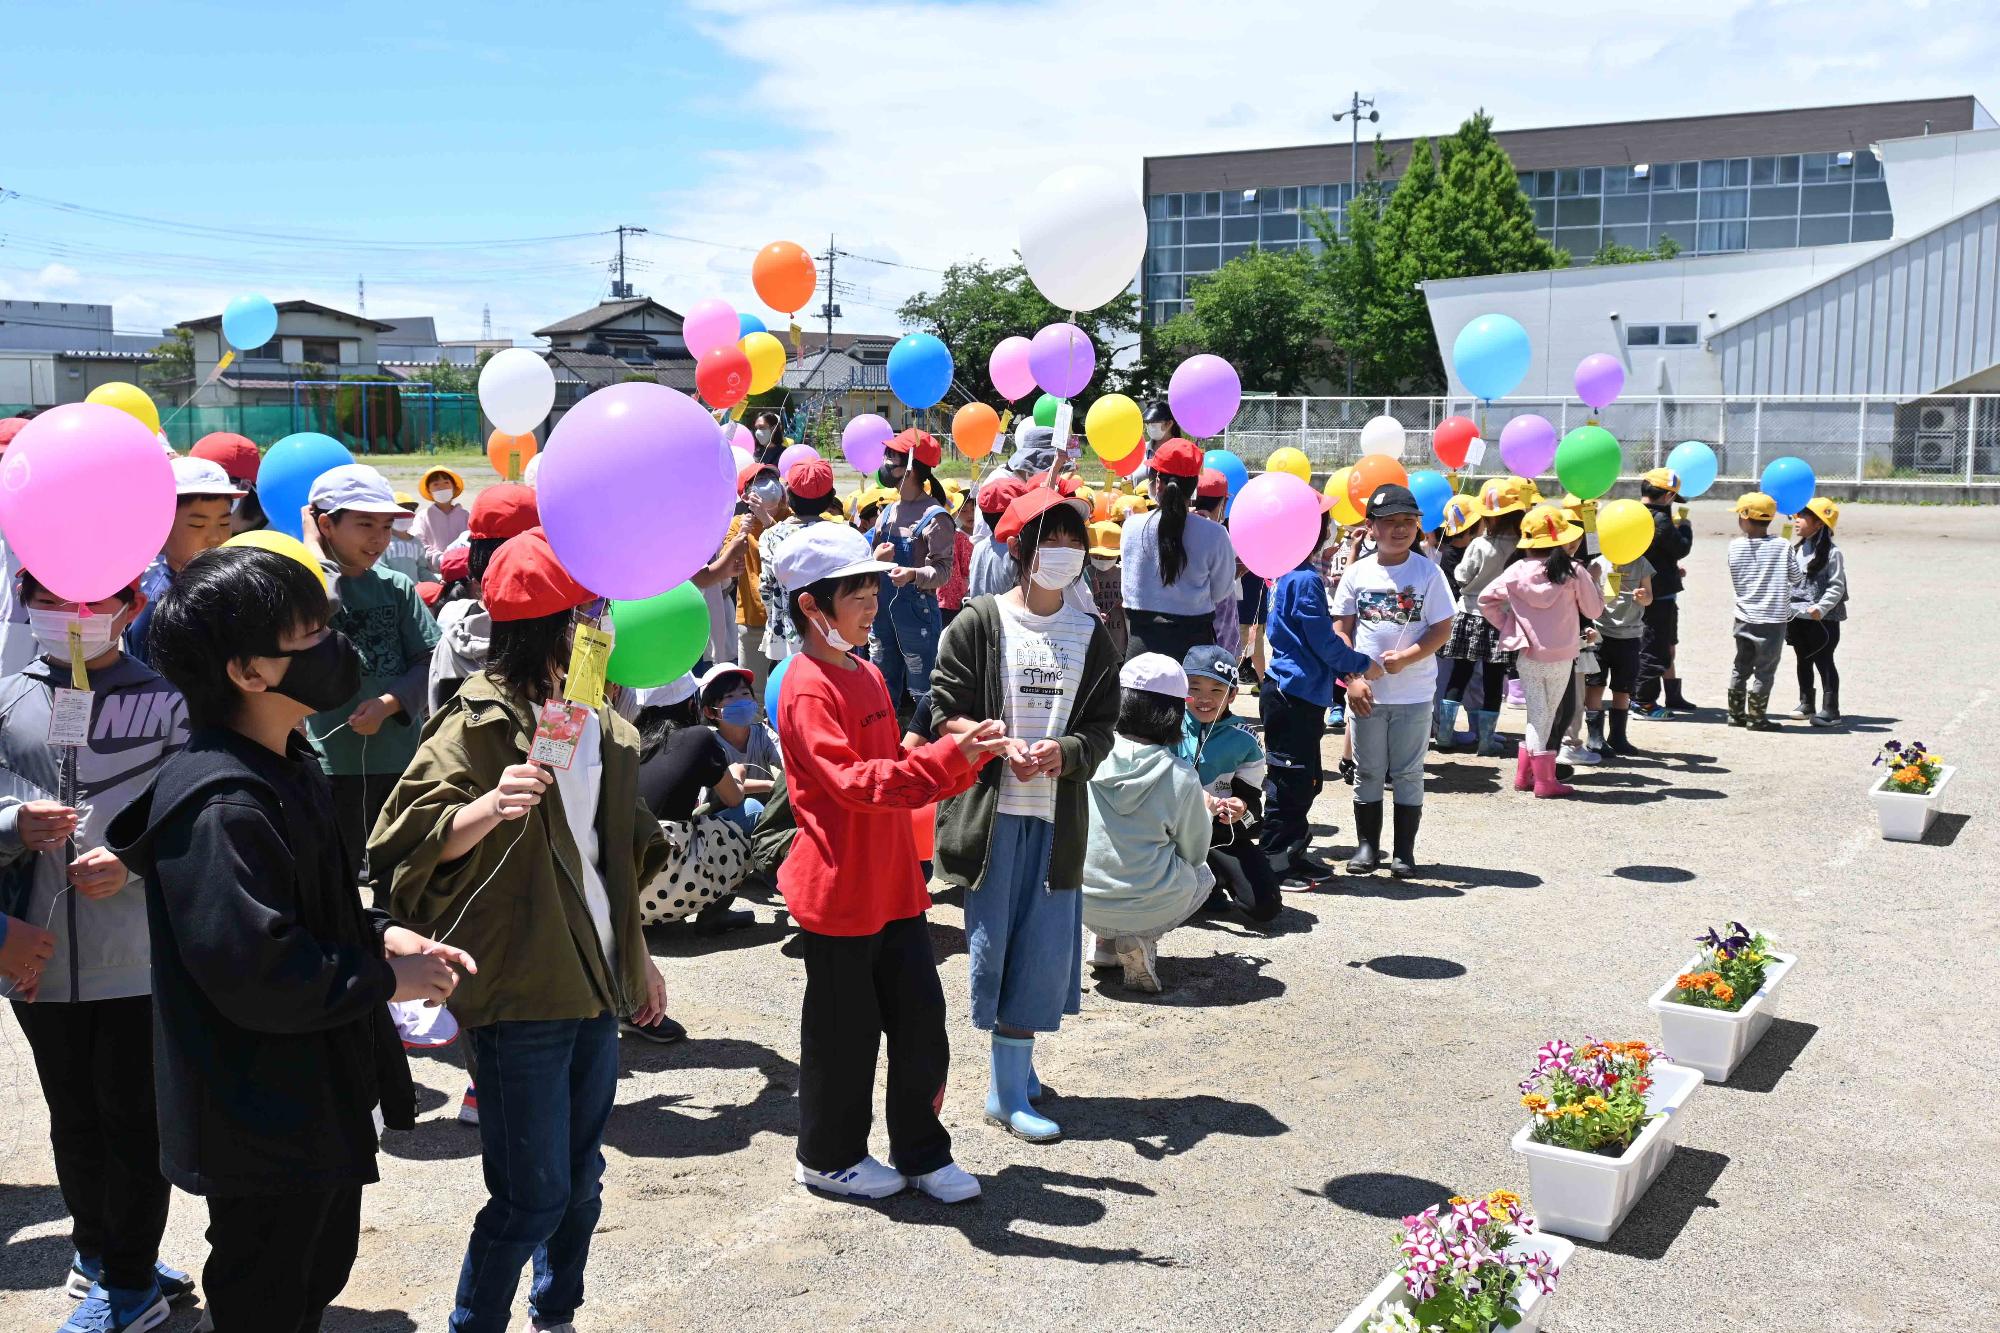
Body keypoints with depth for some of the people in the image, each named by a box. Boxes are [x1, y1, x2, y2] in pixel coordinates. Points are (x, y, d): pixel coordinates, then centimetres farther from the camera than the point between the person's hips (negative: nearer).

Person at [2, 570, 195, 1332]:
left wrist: (133, 867, -20)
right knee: (73, 1119, 18)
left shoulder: (164, 702, -5)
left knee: (132, 1119, 7)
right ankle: (96, 1248, 38)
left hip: (138, 959, -3)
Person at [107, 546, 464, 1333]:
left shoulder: (286, 766, 6)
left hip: (315, 1096, 10)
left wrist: (381, 936, 1)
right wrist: (386, 977, -19)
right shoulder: (223, 807, -27)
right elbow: (254, 971, -31)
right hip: (260, 1125, -10)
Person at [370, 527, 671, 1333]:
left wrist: (637, 957, 23)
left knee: (581, 1180, 17)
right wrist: (489, 808, -39)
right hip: (520, 989, -7)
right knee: (532, 1195, -3)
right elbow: (413, 840, -21)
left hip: (595, 984, 7)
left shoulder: (600, 723, 11)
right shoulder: (481, 722, -12)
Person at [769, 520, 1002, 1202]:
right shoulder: (808, 690, -17)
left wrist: (965, 756, 2)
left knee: (920, 1016, 10)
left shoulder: (869, 676, 12)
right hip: (837, 890, -8)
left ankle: (921, 1152, 24)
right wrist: (949, 756, -33)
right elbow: (855, 784, -27)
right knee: (844, 1030, 6)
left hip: (892, 884, 8)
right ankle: (827, 1157, 25)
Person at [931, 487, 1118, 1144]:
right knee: (994, 937, 0)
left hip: (1058, 812, 3)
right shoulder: (979, 623, -1)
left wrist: (1062, 752, -15)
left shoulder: (1091, 635, 9)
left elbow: (1101, 728, 7)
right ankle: (1010, 1082, 12)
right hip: (991, 809, -3)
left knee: (1046, 944, 3)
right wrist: (1002, 746, -21)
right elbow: (946, 712, -4)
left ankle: (1011, 1080, 16)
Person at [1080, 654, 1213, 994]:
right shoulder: (1181, 777, -14)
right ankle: (1142, 939, 2)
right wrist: (1205, 809, 21)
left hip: (1083, 902, 4)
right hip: (1151, 907, -4)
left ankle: (1104, 939, 13)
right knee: (1202, 874, 29)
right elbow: (1193, 853, -1)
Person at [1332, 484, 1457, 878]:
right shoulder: (1358, 573, 1)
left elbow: (1442, 628, -4)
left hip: (1414, 693, -1)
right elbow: (1341, 629, 3)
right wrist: (1353, 678, -8)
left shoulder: (1427, 572, -3)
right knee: (1368, 772, 10)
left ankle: (1404, 850, 15)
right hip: (1366, 692, 1)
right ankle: (1367, 845, 21)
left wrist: (1406, 657, -19)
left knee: (1408, 773, 6)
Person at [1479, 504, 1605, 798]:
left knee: (1537, 715, 13)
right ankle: (1544, 780, 8)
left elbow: (1486, 600, -3)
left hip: (1527, 655, 2)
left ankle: (1525, 774, 13)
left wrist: (1506, 625, 7)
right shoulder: (1573, 572, -9)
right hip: (1561, 655, -2)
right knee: (1549, 715, 7)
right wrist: (1593, 581, 15)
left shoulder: (1516, 571, -4)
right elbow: (1594, 610, 1)